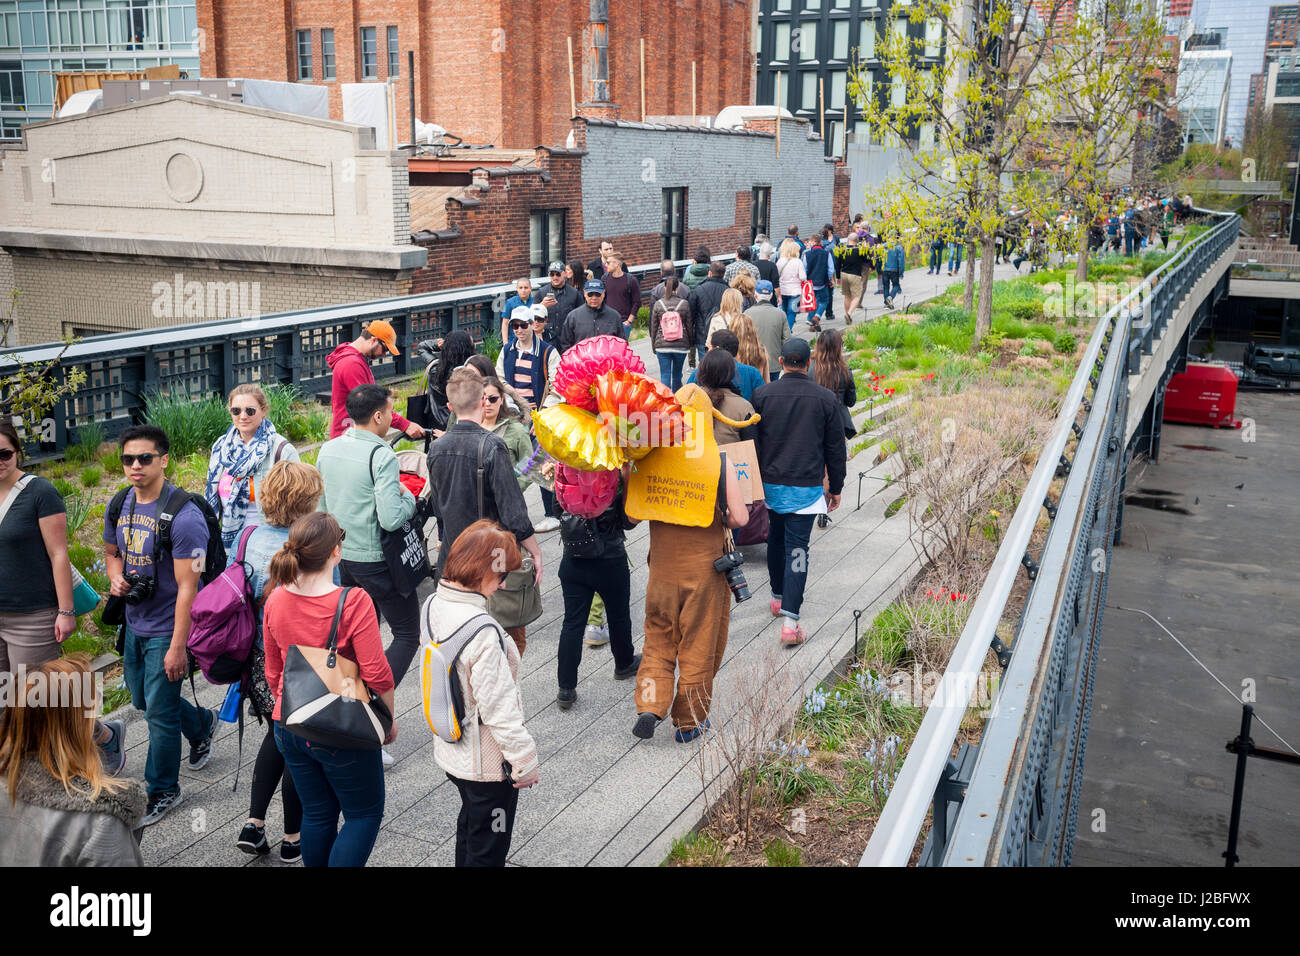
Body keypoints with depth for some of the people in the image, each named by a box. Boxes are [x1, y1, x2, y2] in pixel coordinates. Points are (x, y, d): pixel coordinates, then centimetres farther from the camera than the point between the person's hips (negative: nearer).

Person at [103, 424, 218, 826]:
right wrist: (116, 578, -5)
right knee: (142, 699, 22)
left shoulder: (183, 516, -23)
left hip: (166, 630, -8)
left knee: (159, 713, 1)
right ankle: (202, 724, 48)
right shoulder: (119, 507, 1)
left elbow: (187, 587, -22)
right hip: (134, 624, 8)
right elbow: (111, 552, 19)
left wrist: (177, 647, -23)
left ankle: (162, 790, 20)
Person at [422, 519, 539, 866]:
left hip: (450, 751, 8)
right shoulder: (482, 631, -32)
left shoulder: (434, 604, -6)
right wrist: (525, 761, -15)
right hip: (488, 764, -8)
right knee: (488, 850, 11)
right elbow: (498, 708, -28)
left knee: (469, 824, 30)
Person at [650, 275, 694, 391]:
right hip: (681, 345, 1)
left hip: (662, 346, -1)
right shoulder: (684, 304, -3)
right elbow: (689, 327, 2)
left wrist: (654, 346, 13)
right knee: (677, 375, 16)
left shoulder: (658, 304, -2)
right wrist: (690, 344, 15)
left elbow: (653, 327, 3)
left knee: (664, 376, 0)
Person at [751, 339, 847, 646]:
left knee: (775, 540, 21)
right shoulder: (826, 399, -4)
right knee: (797, 547, -2)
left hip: (770, 483, 2)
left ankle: (778, 598, 38)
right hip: (806, 487, -2)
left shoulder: (762, 395, -3)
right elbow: (836, 449, 2)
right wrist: (835, 487, 13)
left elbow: (751, 442, 3)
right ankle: (790, 620, -9)